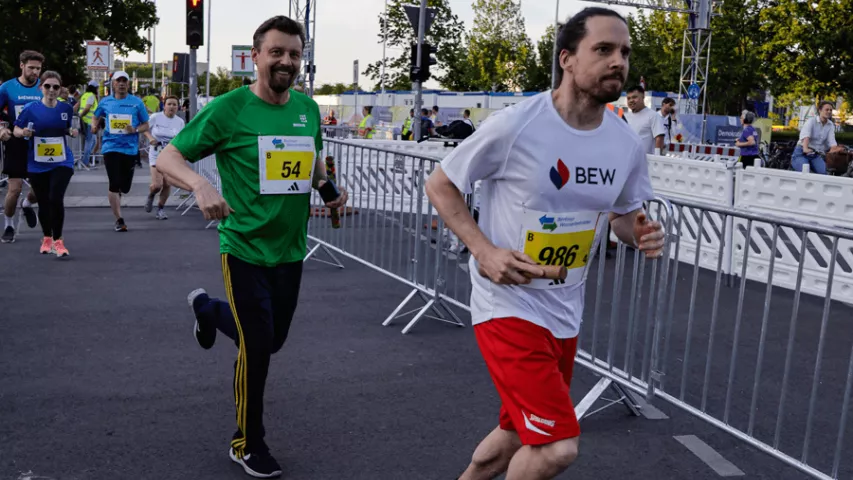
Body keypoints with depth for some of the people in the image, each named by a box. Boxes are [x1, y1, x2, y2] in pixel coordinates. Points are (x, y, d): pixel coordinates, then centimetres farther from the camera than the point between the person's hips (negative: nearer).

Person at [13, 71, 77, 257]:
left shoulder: (66, 108, 1)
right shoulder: (31, 109, -6)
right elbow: (16, 130, 3)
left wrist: (71, 132, -4)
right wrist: (23, 132, -19)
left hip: (62, 162, 0)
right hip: (37, 164, 0)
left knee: (56, 199, -17)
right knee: (43, 203, 11)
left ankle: (58, 240, -3)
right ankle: (47, 238, 33)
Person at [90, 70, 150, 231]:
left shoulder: (137, 102, 2)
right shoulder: (105, 102, 6)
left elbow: (146, 125, 5)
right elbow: (97, 118, 23)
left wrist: (136, 130, -15)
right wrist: (95, 126, 1)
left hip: (130, 149, 1)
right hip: (111, 147, 0)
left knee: (125, 187, 9)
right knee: (114, 185, -9)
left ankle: (115, 197, 45)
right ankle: (119, 220, -1)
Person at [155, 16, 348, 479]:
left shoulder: (307, 108, 3)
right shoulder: (229, 108, -13)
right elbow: (167, 157, -12)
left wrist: (327, 187, -1)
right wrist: (201, 185, -32)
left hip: (290, 249, 6)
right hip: (245, 248, -6)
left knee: (274, 339, 20)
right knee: (256, 348, -3)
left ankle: (207, 308, 51)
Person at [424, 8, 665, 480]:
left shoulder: (628, 144, -1)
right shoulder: (514, 126, -18)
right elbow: (440, 185, -7)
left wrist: (641, 234, -9)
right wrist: (484, 252, -19)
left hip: (565, 313, 7)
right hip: (508, 305, -6)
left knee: (518, 437, 20)